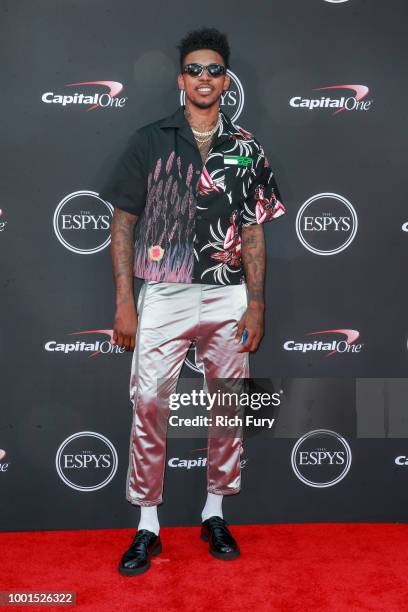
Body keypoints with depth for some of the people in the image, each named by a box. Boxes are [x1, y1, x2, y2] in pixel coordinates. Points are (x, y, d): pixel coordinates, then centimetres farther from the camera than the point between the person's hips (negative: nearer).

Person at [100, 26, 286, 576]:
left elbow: (253, 233, 7)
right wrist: (124, 302, -6)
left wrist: (256, 305, 0)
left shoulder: (247, 149, 7)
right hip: (163, 297, -2)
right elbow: (123, 224, 1)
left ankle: (215, 514, 28)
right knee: (149, 407, -3)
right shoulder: (149, 141, 3)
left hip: (228, 299, 2)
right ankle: (148, 527, 14)